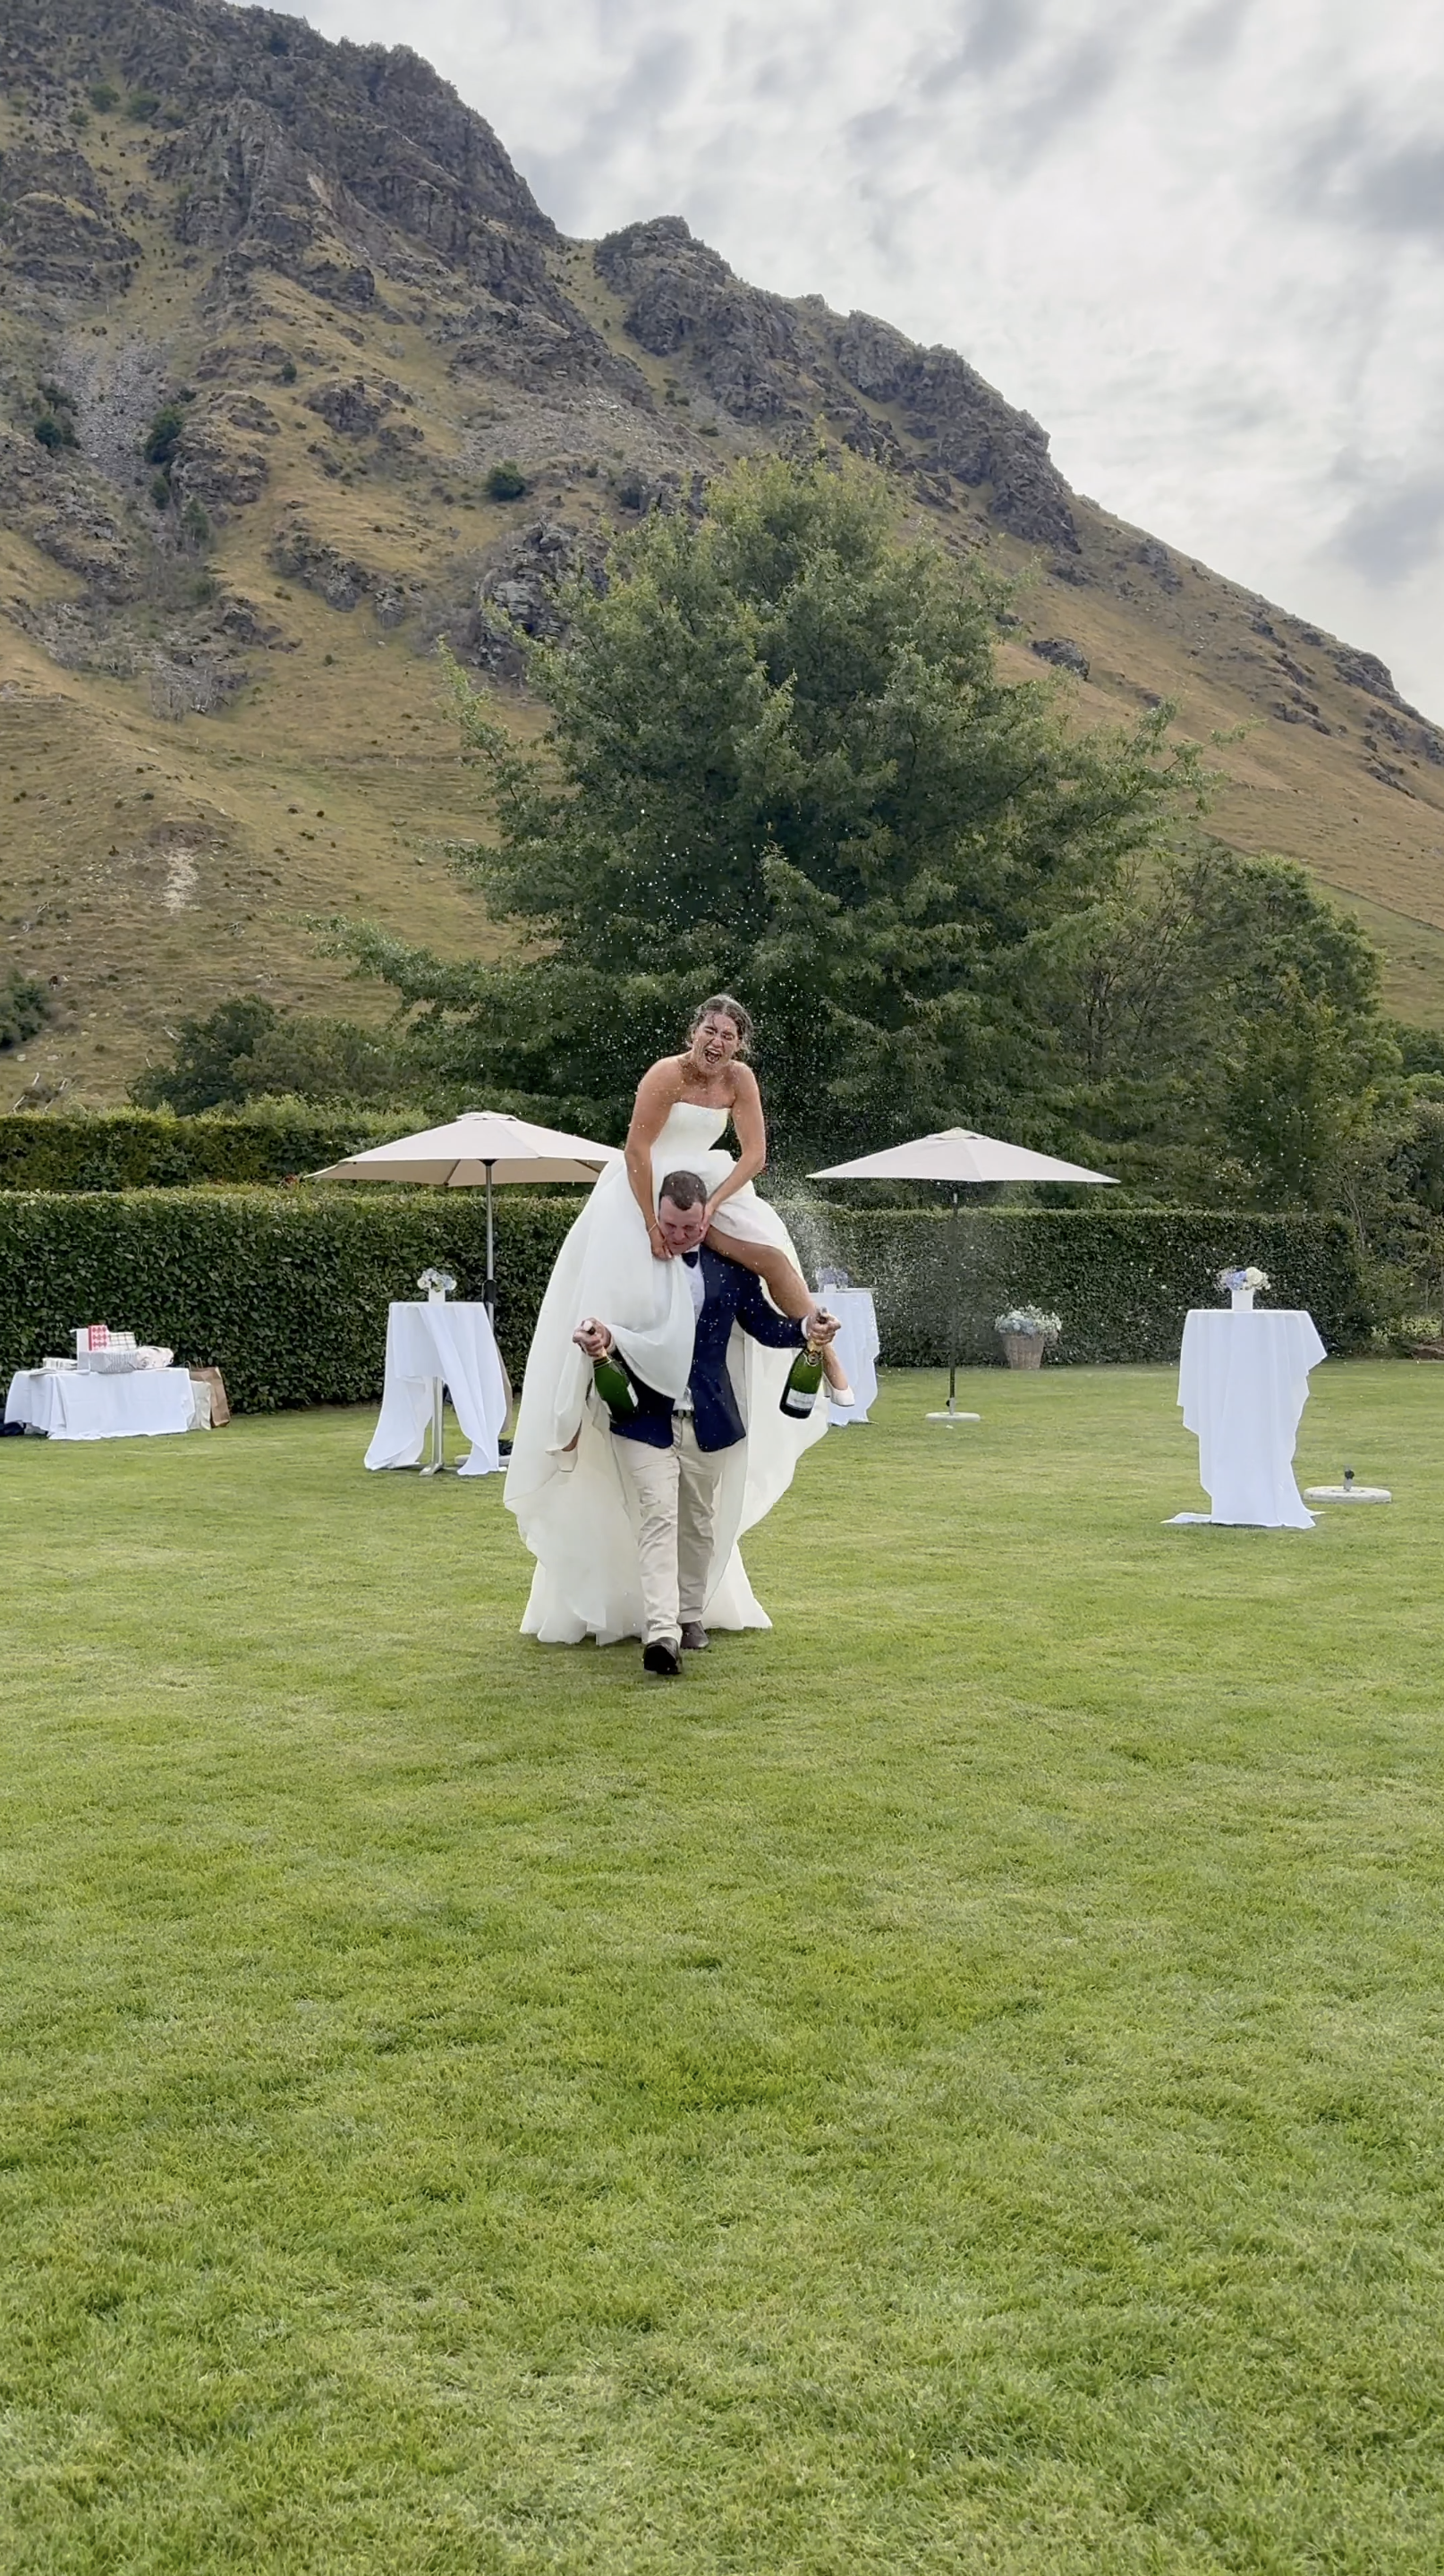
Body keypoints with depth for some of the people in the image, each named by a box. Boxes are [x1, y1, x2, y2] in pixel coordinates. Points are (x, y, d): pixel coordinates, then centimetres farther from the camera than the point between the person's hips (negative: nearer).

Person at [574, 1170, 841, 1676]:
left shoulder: (730, 1266, 3)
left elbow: (763, 1323, 8)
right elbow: (608, 1317, -4)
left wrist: (805, 1329, -11)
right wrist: (597, 1336, -29)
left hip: (708, 1419, 3)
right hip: (644, 1416, -3)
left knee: (698, 1522, 16)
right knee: (657, 1521, -11)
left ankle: (690, 1616, 33)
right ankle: (661, 1633, -18)